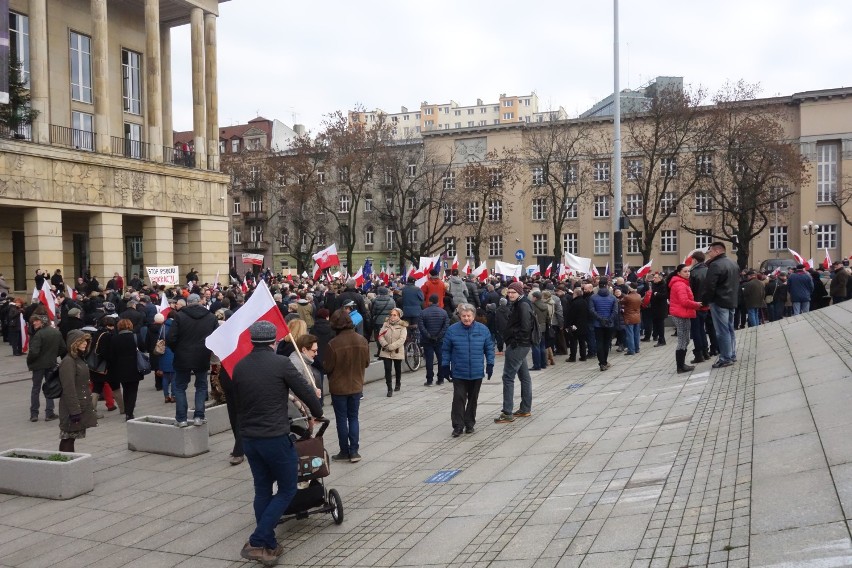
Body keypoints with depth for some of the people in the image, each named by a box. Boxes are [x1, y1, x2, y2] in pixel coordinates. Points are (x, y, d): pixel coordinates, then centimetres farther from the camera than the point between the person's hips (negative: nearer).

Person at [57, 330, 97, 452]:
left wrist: (88, 405, 20)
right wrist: (74, 411, -21)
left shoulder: (80, 359, 13)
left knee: (71, 437, 13)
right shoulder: (68, 362, -16)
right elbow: (69, 389, -20)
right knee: (68, 438, -2)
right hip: (72, 408, -9)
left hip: (81, 406, 9)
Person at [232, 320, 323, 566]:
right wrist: (318, 413, 14)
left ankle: (268, 545, 21)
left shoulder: (239, 367, 4)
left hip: (248, 438, 6)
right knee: (287, 490, 7)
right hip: (276, 438, -6)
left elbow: (238, 400, 14)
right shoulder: (281, 363, -12)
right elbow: (305, 391, -5)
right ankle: (256, 542, 0)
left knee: (262, 490, 16)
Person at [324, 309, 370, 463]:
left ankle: (345, 452, 17)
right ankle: (354, 451, 14)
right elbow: (366, 363, 2)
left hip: (339, 387, -3)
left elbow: (327, 367, -14)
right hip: (356, 386, 4)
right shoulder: (362, 340, -9)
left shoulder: (334, 343, -22)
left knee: (341, 419, 10)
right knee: (353, 418, 15)